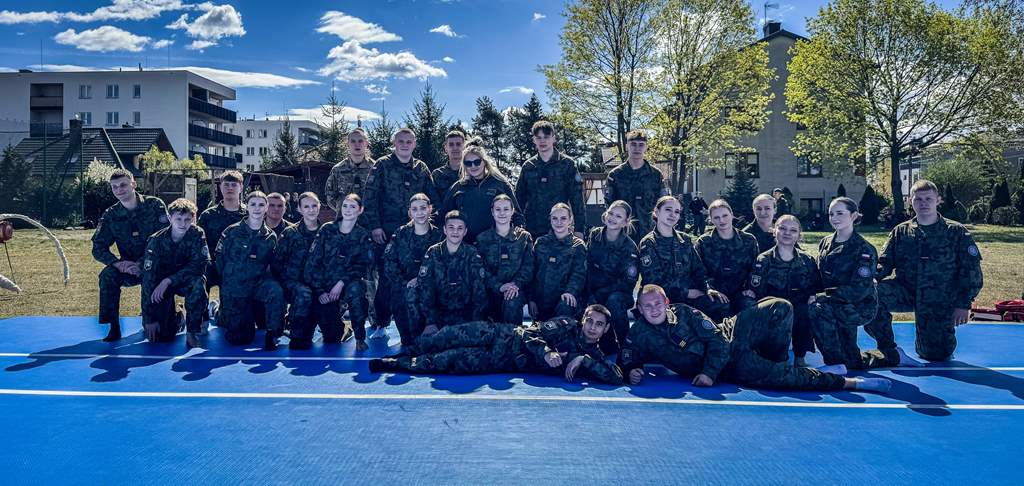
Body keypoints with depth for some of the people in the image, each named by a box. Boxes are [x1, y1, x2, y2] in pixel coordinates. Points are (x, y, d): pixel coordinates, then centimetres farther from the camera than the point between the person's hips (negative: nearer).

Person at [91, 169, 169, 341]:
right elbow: (98, 248, -1)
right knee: (107, 275, -26)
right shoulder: (110, 216, 2)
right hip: (129, 268, 3)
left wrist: (142, 265, -22)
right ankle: (114, 328, -16)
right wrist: (118, 263, -22)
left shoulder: (154, 205, -7)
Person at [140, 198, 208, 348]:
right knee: (159, 335, -12)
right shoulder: (156, 241, -19)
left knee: (198, 282, -36)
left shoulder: (197, 234, -16)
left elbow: (199, 264, -25)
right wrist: (149, 319, -24)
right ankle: (178, 318, 24)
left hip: (187, 280, 0)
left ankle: (192, 332, -21)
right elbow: (148, 280, -20)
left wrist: (168, 281, -33)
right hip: (162, 283, 0)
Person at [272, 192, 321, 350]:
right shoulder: (290, 233, 1)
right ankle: (296, 338, -17)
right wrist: (286, 283, -10)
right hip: (292, 282, -2)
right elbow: (277, 262, 0)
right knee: (304, 294, -36)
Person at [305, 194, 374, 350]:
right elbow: (312, 261, -1)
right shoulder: (327, 229, 2)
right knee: (330, 337, -14)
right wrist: (320, 290, -10)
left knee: (355, 289, -38)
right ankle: (339, 328, 27)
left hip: (349, 283, 0)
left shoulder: (363, 236, 3)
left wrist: (342, 282, -20)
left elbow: (363, 265, -6)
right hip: (324, 284, 0)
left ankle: (360, 338, -22)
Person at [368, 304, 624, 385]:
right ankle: (406, 353, 10)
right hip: (505, 337, 1)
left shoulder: (593, 356, -2)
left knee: (456, 359, -16)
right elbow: (529, 333, -6)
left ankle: (401, 365, -2)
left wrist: (584, 360, -27)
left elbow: (617, 377, -17)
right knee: (456, 335, -13)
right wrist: (546, 353, -25)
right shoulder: (566, 325, 0)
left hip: (509, 363, -1)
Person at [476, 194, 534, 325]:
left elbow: (528, 266, 3)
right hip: (492, 290, 1)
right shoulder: (483, 239, 11)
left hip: (516, 289, -1)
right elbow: (482, 269, 2)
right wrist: (499, 286, -13)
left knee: (512, 303, -33)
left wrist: (516, 284, -14)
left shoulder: (524, 237, 11)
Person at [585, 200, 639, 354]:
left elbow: (628, 281, -13)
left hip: (618, 292, -3)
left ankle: (626, 345, -21)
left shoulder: (629, 247, -11)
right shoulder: (594, 235, 0)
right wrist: (590, 294, -5)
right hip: (594, 292, 3)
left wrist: (598, 295, -19)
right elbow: (587, 265, 6)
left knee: (613, 300, -36)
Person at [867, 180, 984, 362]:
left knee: (937, 355, -4)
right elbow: (883, 264, 3)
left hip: (939, 302, -1)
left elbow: (972, 271, 0)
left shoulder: (956, 232, 0)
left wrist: (964, 304, -7)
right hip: (905, 291, 1)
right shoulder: (900, 232, 6)